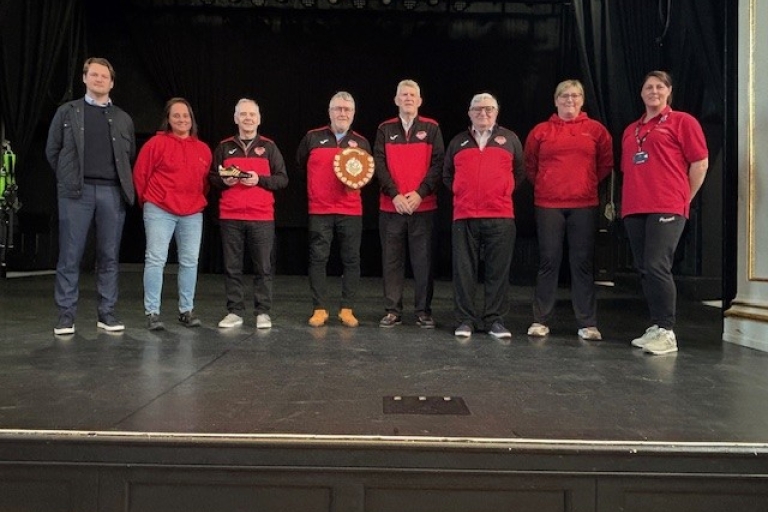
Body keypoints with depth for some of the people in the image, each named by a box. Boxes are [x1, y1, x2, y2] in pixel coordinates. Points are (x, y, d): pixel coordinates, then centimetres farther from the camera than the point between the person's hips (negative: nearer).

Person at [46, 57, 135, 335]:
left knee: (109, 256, 3)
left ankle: (107, 313, 11)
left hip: (112, 192, 2)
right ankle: (66, 314, 6)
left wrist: (122, 181, 7)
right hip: (77, 191, -1)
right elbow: (52, 150, 12)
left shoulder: (123, 119, 15)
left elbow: (130, 156, 18)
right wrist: (68, 178, 8)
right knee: (70, 256, -1)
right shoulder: (67, 112, 10)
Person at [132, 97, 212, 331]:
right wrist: (147, 201, 7)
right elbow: (140, 174, 1)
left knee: (190, 262, 7)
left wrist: (198, 200, 11)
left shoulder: (203, 149, 9)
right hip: (160, 211, -4)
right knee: (155, 260, -5)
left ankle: (186, 310, 18)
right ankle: (152, 312, 1)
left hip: (192, 213, 4)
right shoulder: (157, 143, -2)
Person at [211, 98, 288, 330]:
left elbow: (282, 179, 3)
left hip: (262, 217, -1)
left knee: (263, 267, 1)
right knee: (232, 267, 5)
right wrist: (223, 181, -7)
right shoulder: (224, 147, 11)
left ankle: (263, 312, 10)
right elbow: (212, 177, 14)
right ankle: (234, 312, 14)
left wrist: (259, 180, -12)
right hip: (230, 217, 2)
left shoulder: (269, 147, 7)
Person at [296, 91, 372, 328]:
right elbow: (300, 167, 16)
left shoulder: (361, 142, 8)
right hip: (319, 210, -1)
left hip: (351, 211, 1)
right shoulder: (312, 138, 4)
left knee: (351, 260, 2)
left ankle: (347, 309, 11)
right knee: (318, 259, 0)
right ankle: (319, 309, 9)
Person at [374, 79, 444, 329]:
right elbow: (379, 165, 1)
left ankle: (423, 311, 12)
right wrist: (394, 194, -11)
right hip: (391, 206, 1)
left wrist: (420, 193, -12)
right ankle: (393, 310, 14)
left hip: (423, 205, -1)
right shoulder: (385, 129, 9)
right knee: (392, 259, 5)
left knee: (423, 260, 2)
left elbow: (438, 164, -1)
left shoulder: (431, 128, 6)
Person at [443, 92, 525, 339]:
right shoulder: (458, 142, 14)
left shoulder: (510, 139, 10)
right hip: (464, 216, 1)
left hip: (500, 216, -1)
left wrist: (504, 193, 6)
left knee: (498, 271, 2)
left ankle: (495, 320, 12)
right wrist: (461, 193, 10)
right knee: (464, 270, 3)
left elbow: (519, 172, 12)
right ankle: (465, 319, 12)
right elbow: (447, 175, 20)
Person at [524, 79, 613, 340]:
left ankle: (587, 323, 9)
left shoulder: (596, 130, 7)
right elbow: (530, 165, 13)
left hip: (584, 205, 0)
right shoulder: (541, 131, 6)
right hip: (548, 206, 0)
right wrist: (543, 185, 9)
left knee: (583, 263, 3)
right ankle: (540, 320, 10)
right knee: (548, 262, 3)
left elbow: (606, 162, 12)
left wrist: (588, 183, 9)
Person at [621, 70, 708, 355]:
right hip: (634, 210, 6)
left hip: (666, 209, -6)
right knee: (644, 270, 6)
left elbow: (700, 163, 0)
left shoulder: (682, 121, 4)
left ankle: (667, 333, -7)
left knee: (657, 267, -14)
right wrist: (628, 201, 13)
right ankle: (656, 328, 15)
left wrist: (684, 199, 2)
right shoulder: (631, 130, 21)